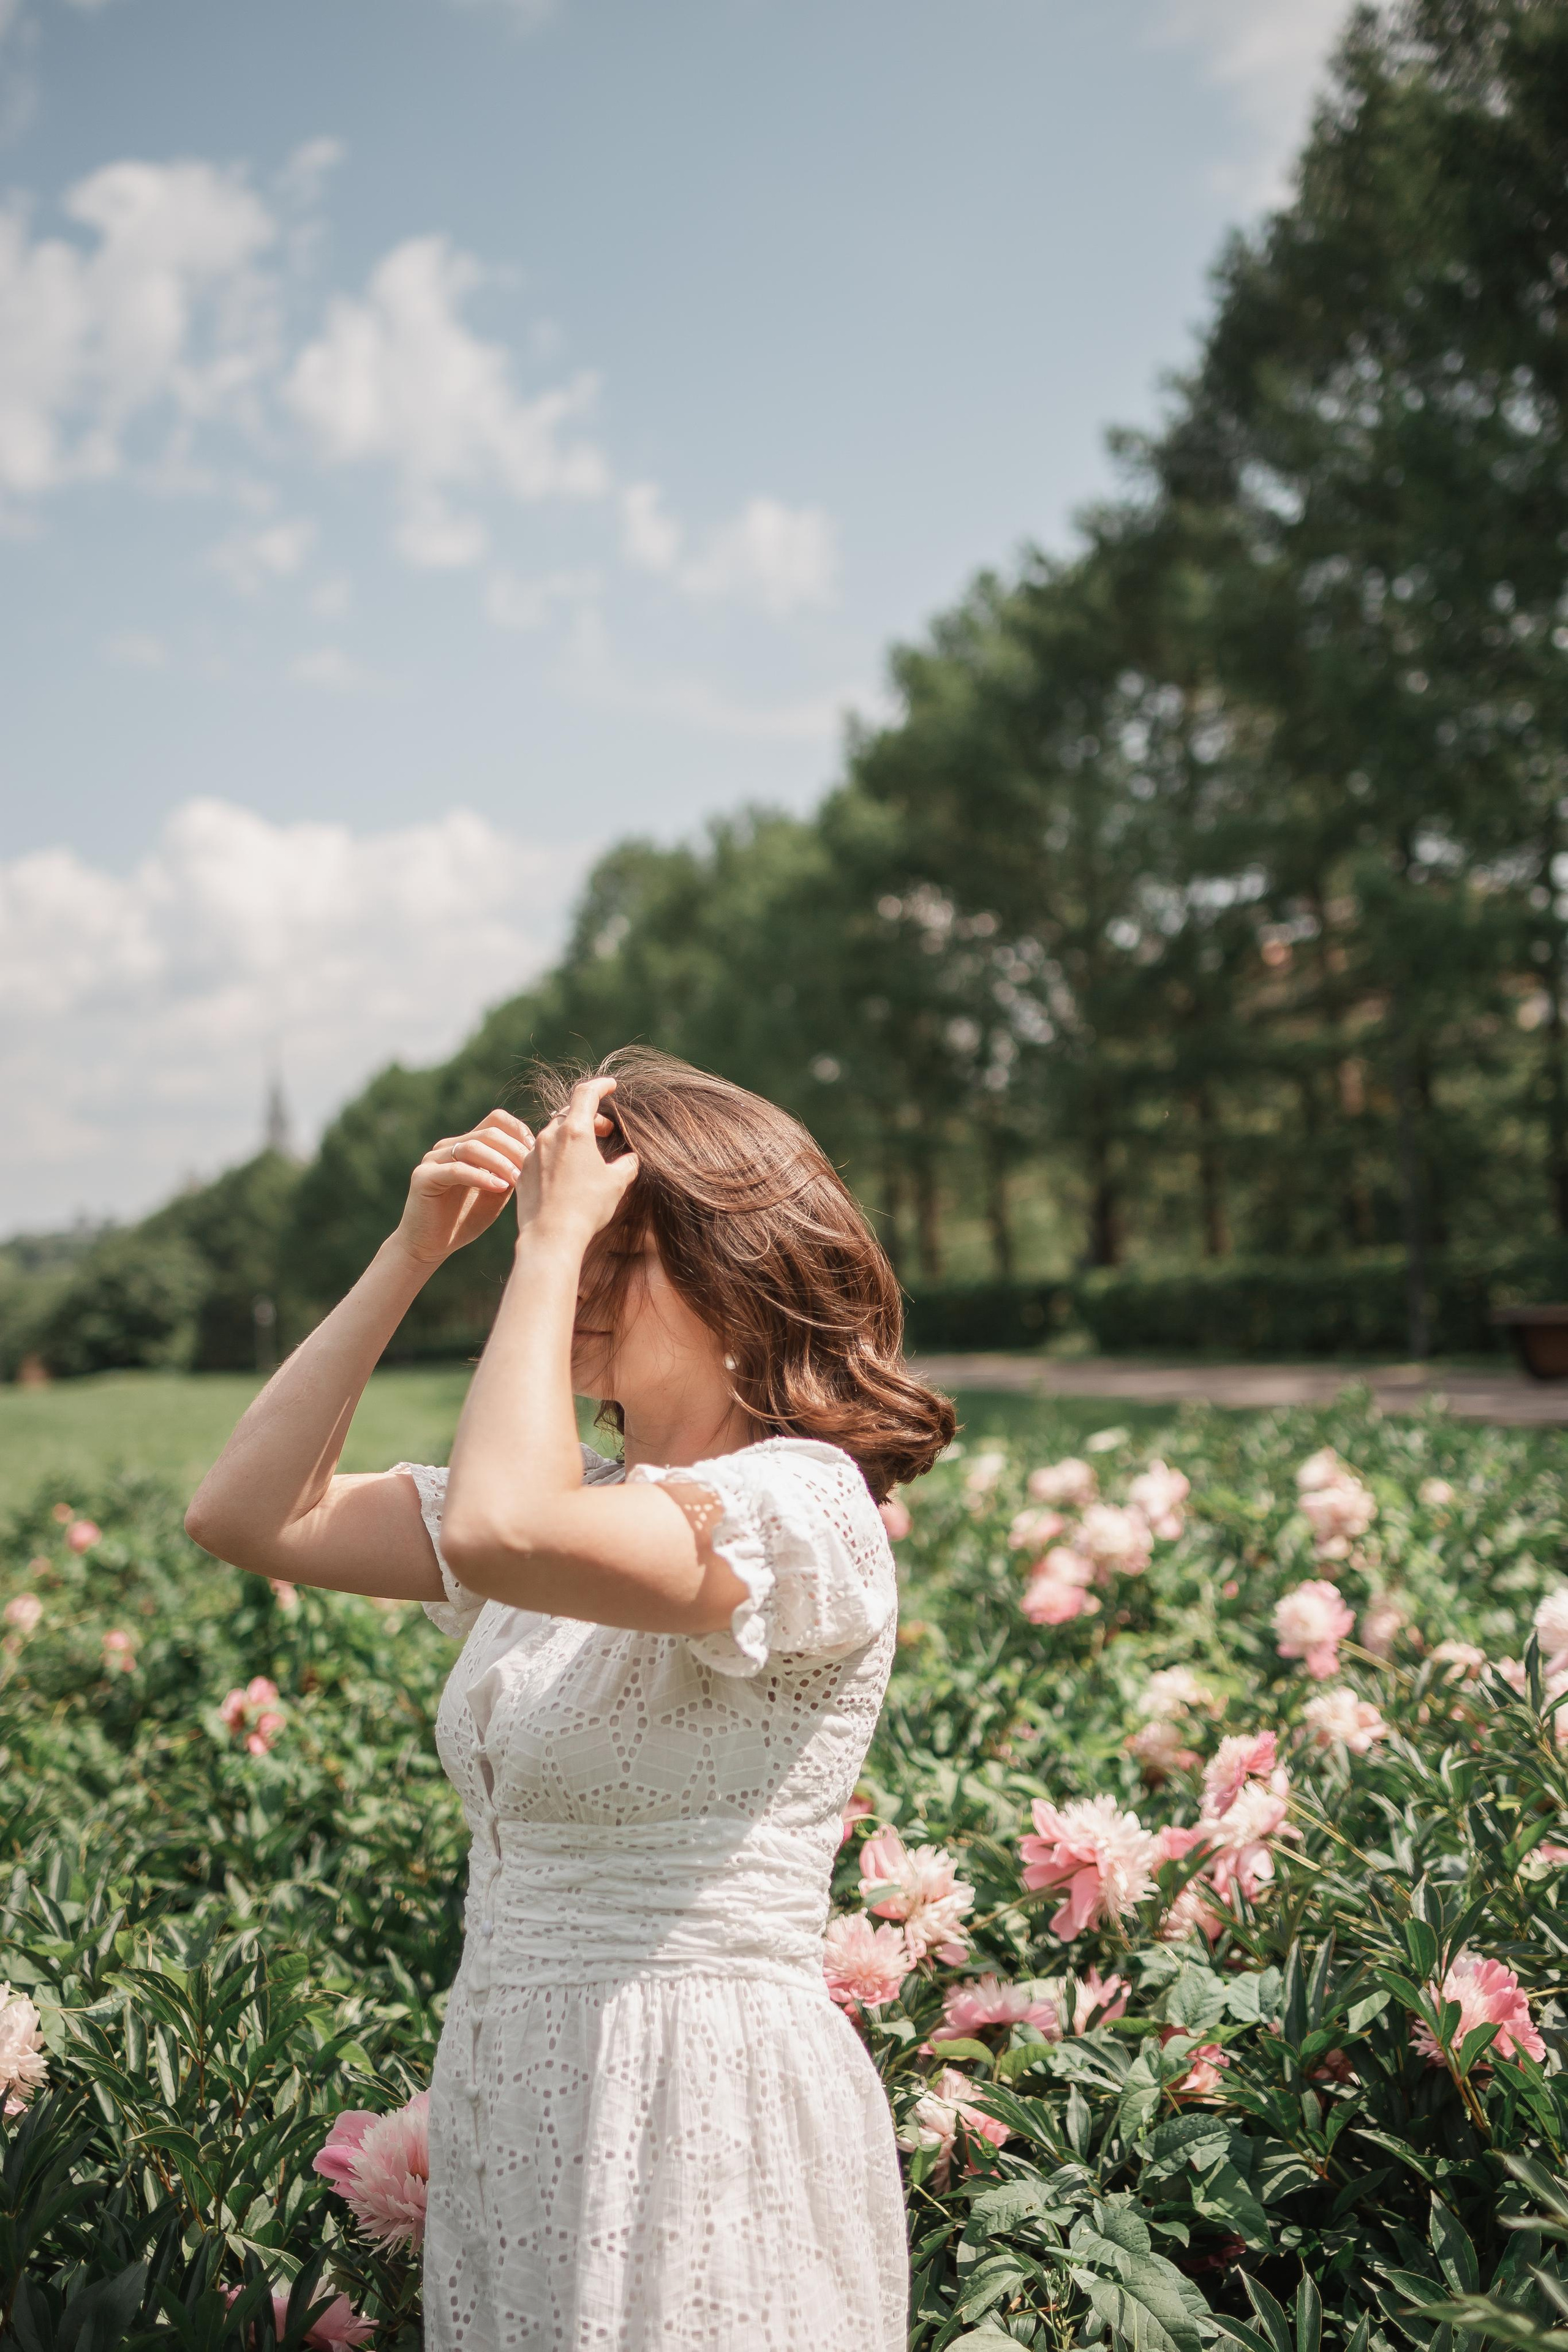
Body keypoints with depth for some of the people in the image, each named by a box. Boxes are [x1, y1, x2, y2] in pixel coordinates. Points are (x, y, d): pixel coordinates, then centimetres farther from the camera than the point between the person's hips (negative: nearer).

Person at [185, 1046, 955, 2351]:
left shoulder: (800, 1508, -18)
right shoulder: (576, 1500, 8)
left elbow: (495, 1532, -36)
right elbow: (248, 1513, 5)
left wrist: (555, 1243, -23)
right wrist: (412, 1253, 1)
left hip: (703, 2120, -8)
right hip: (512, 2095, 8)